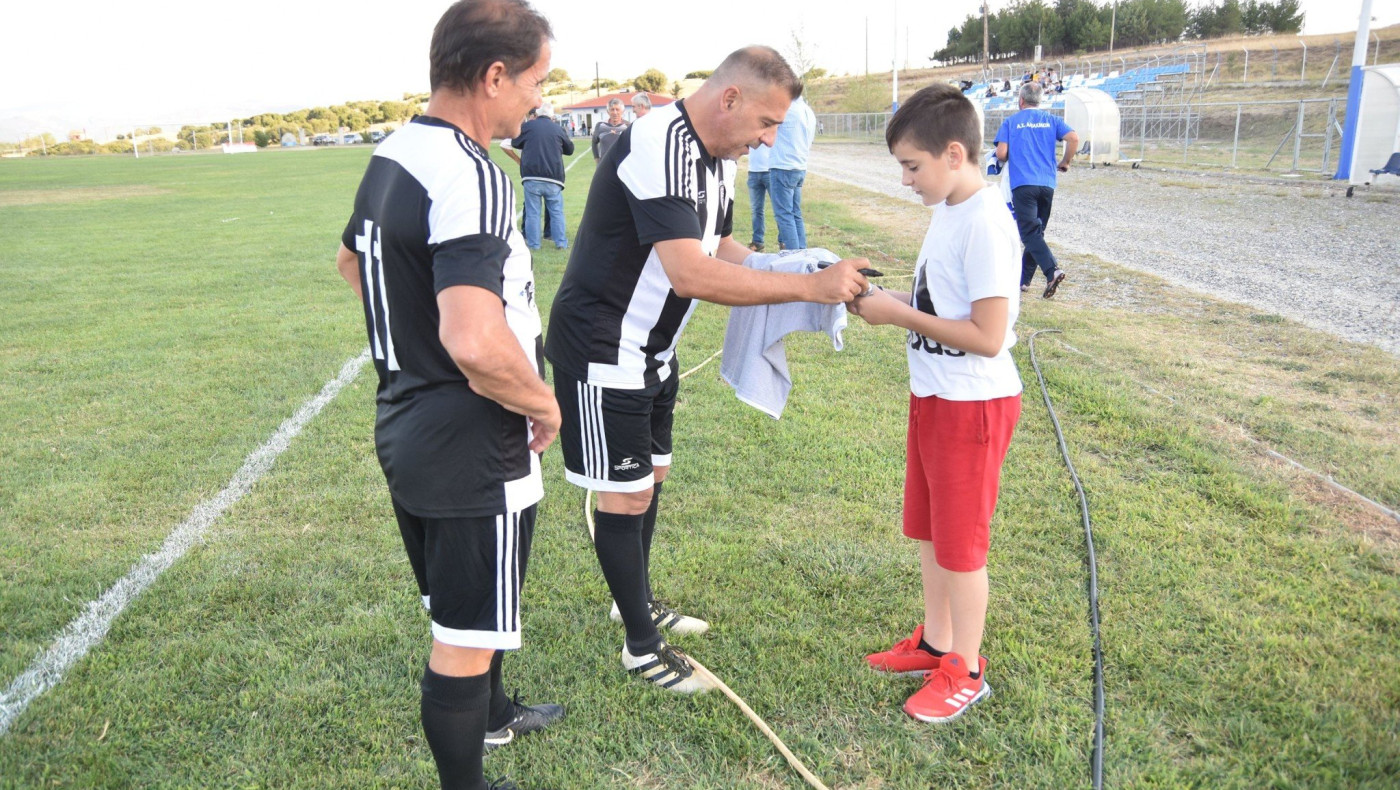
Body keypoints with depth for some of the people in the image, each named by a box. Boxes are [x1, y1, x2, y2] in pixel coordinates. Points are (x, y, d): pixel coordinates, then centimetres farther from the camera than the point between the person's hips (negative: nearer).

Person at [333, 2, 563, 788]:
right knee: (466, 635, 8)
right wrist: (545, 404, -19)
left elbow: (353, 260, 24)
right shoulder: (470, 175, -25)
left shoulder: (388, 157, 5)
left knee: (465, 602, 29)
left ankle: (492, 711, 52)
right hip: (471, 450, -10)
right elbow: (477, 344, -37)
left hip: (405, 423, 10)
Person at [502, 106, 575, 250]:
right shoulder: (558, 129, 7)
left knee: (532, 212, 5)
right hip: (553, 177, 1)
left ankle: (533, 243, 6)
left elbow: (515, 143, 18)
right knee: (557, 211, 8)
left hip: (531, 175, -1)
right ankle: (561, 242, 8)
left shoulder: (527, 126, 4)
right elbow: (570, 150, 19)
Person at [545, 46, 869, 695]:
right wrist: (809, 286, -33)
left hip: (653, 348, 10)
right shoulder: (660, 148, -27)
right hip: (604, 349, -10)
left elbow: (720, 248, 14)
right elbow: (692, 274, -36)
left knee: (651, 474, 19)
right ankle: (641, 647, 15)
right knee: (626, 494, -1)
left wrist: (805, 275, -3)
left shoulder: (717, 156, 5)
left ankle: (637, 600, 38)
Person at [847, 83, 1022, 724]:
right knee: (927, 528, 19)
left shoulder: (985, 225, -22)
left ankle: (964, 672, 22)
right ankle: (935, 643, 37)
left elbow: (987, 336, -25)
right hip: (933, 395, 9)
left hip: (972, 405, -9)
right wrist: (894, 303, -2)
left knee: (959, 541, 4)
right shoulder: (949, 211, 7)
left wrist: (900, 314, -20)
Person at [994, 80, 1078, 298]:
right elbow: (1074, 138, -3)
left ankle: (1052, 270, -29)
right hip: (1047, 184, 4)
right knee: (1036, 231, 14)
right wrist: (1065, 162, 12)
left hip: (1023, 184, -4)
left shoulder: (1011, 122, 5)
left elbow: (1001, 154, -4)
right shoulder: (1052, 120, 11)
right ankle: (1023, 279, 19)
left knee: (1030, 232, -9)